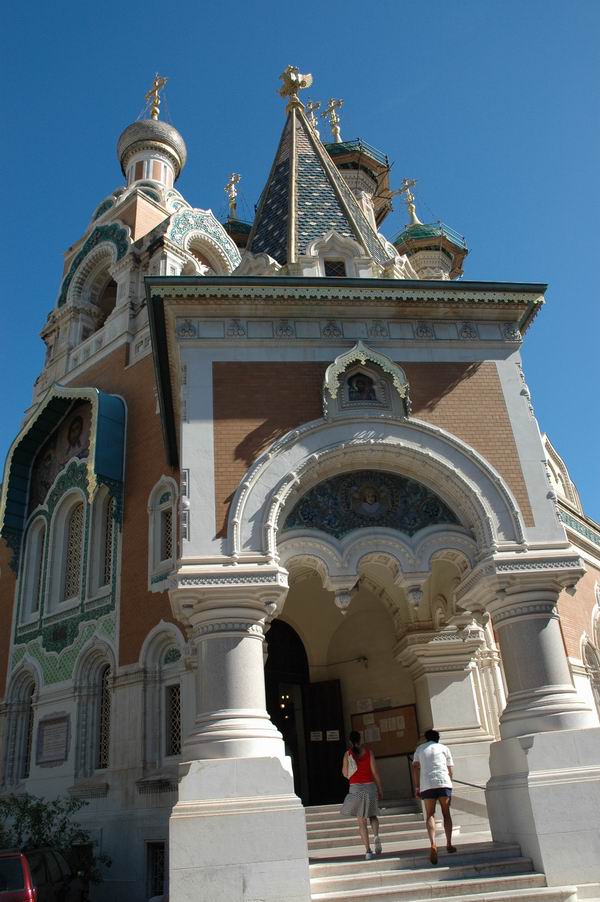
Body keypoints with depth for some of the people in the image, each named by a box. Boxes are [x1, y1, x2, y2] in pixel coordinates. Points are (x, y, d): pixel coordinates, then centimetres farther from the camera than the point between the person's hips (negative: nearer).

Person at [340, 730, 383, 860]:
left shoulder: (348, 754, -1)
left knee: (361, 820, 4)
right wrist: (380, 790, 7)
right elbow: (375, 772, 0)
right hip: (370, 786, 1)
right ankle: (376, 835, -5)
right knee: (372, 815, 21)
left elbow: (345, 774, 1)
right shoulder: (368, 752, 1)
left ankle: (368, 851, -2)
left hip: (355, 788, -1)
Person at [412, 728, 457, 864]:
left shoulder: (419, 749, 20)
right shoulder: (444, 748, 19)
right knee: (446, 813, 14)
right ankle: (449, 844, 13)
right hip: (444, 782, 0)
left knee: (430, 815, 1)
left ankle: (433, 844, -19)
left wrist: (417, 787, 9)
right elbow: (450, 769, 16)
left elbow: (415, 768, 9)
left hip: (427, 785, 0)